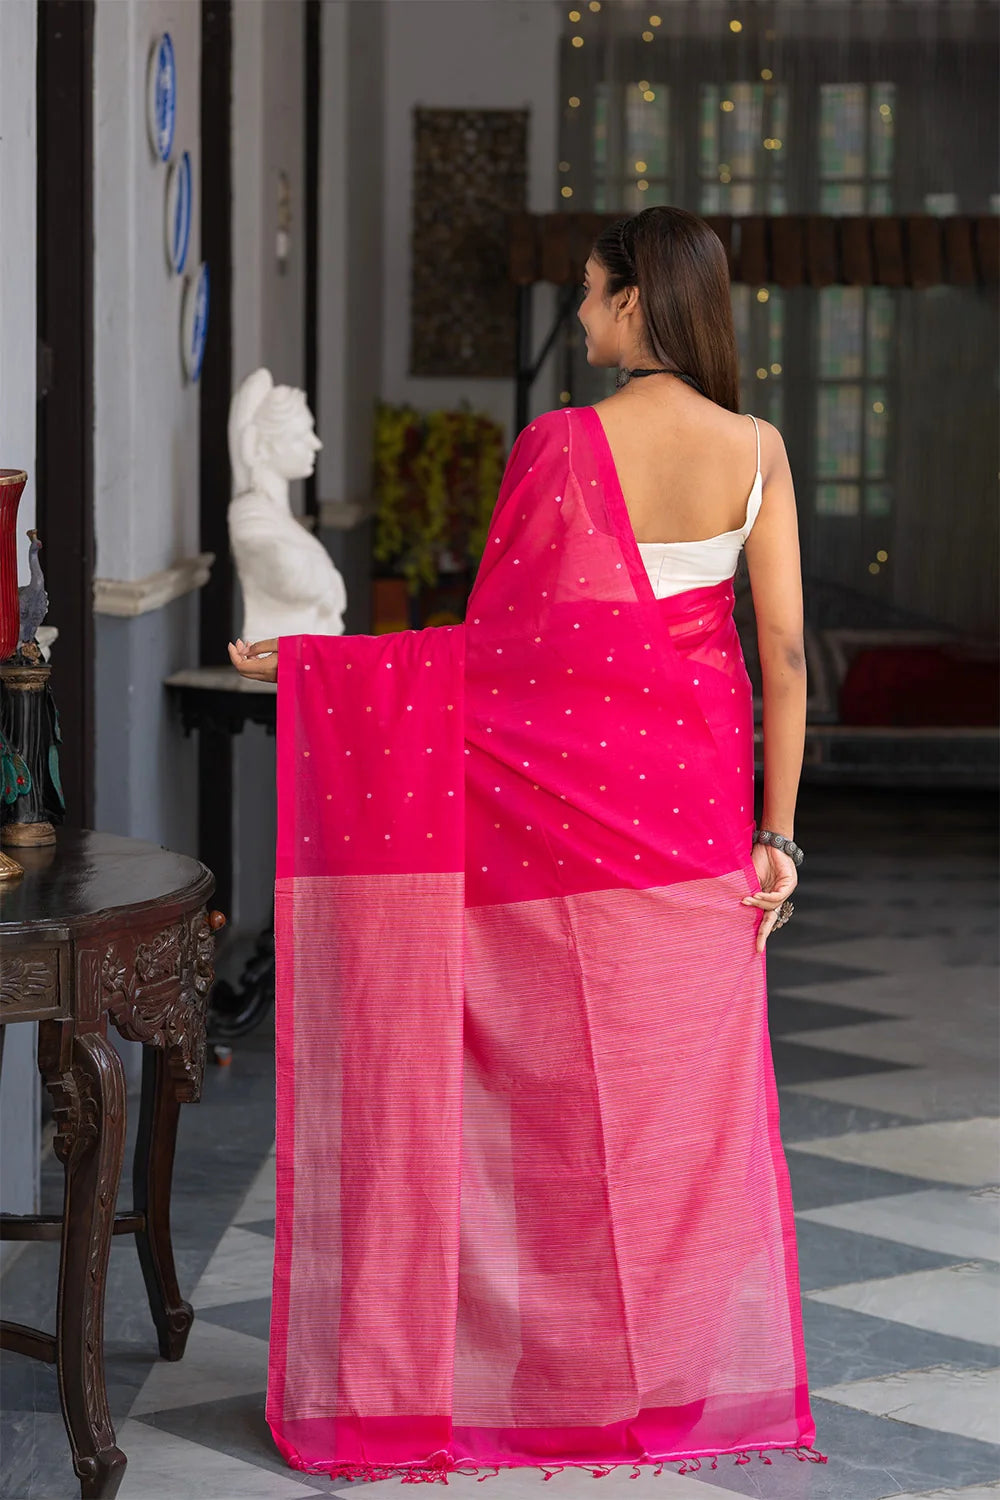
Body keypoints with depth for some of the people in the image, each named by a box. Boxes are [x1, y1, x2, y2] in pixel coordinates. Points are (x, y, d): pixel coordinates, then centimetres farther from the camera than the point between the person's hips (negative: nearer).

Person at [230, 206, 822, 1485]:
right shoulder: (757, 451, -3)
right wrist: (776, 833, 0)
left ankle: (560, 1363, 13)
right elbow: (784, 651, -5)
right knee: (688, 1083, 11)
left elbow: (504, 640, -11)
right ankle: (697, 1373, 16)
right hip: (692, 796, 3)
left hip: (564, 790, -3)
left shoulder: (562, 444, -13)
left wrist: (307, 664, -3)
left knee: (566, 1073, 7)